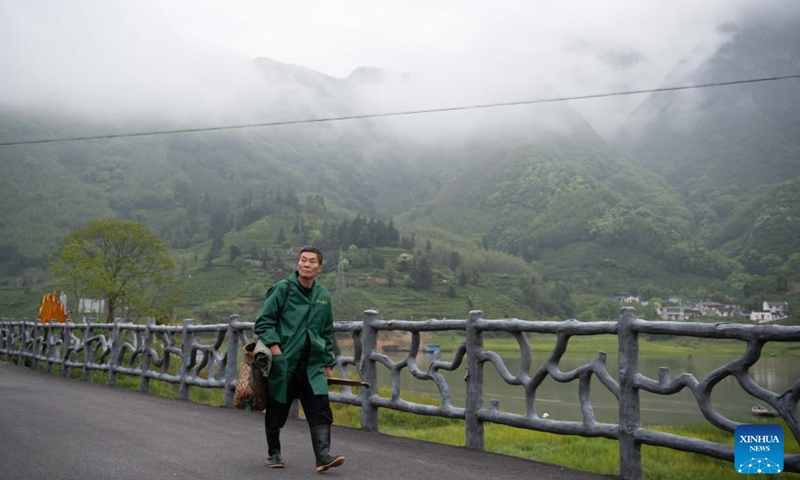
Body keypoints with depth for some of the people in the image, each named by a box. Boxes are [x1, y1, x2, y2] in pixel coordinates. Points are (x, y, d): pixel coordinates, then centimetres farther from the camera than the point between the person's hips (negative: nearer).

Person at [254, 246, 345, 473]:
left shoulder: (324, 296, 11)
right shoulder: (283, 288, -3)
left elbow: (327, 333, 20)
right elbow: (263, 321, -4)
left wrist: (328, 364, 17)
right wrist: (274, 346, -16)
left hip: (313, 366, 3)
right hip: (283, 363, -3)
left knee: (320, 410, -10)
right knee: (276, 411, 8)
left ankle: (323, 456, -12)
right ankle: (273, 454, 27)